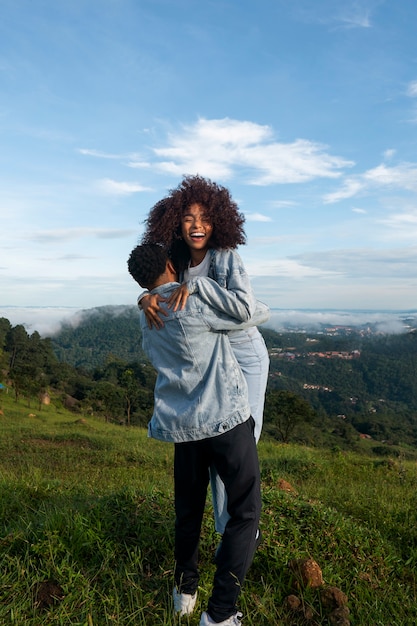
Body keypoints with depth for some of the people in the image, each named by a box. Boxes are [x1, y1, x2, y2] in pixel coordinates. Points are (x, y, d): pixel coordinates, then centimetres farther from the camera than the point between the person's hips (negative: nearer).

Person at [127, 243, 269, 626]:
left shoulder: (147, 319, 10)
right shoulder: (194, 304, -14)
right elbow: (260, 313, -5)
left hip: (183, 425, 7)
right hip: (226, 419, -6)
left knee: (188, 508, 23)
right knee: (245, 512, 8)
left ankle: (185, 591, 37)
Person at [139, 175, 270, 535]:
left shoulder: (227, 257, -20)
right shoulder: (179, 262, -2)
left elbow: (245, 309, -33)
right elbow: (156, 287, 10)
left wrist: (197, 284, -32)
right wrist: (146, 298, -13)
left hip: (245, 356, -6)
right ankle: (227, 530, 32)